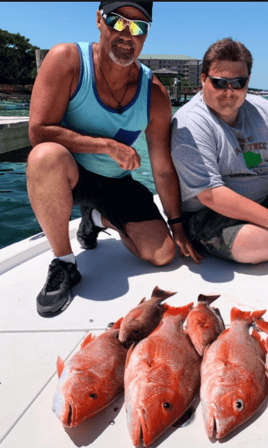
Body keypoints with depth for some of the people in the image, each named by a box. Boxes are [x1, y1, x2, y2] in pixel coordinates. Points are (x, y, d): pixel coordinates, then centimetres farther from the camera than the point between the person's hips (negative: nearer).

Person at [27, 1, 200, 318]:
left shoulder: (154, 93, -7)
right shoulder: (67, 60, -16)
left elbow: (163, 169, -3)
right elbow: (39, 131, -23)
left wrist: (177, 226, 0)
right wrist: (107, 145, -26)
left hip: (116, 183, 3)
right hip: (66, 176, -3)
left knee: (163, 254, -6)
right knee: (47, 155, -39)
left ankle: (99, 218, 23)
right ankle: (64, 265, -18)